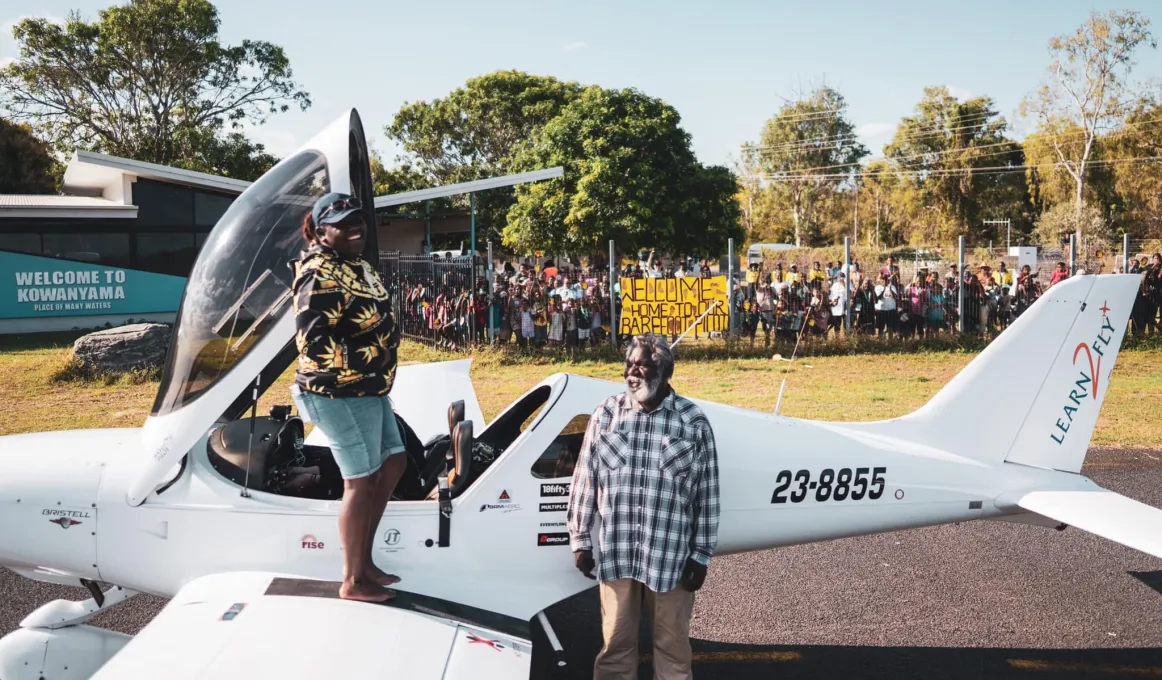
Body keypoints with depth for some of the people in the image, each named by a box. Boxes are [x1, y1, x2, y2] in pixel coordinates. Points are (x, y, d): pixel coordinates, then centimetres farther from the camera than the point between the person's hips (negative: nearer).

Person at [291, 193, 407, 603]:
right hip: (340, 394, -10)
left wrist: (376, 378, 15)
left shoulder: (356, 265, 13)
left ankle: (364, 562, 28)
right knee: (361, 480, -2)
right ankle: (353, 581, 12)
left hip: (370, 390, 10)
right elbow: (312, 339, -27)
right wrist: (356, 367, -22)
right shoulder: (320, 274, -18)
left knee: (393, 465, 17)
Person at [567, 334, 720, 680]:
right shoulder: (606, 414, 1)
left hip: (671, 556, -1)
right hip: (615, 552, 1)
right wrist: (579, 540, 3)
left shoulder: (693, 421, -3)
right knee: (616, 643, 11)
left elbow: (707, 493, 0)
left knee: (672, 645, 12)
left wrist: (700, 556, -2)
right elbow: (585, 480, 5)